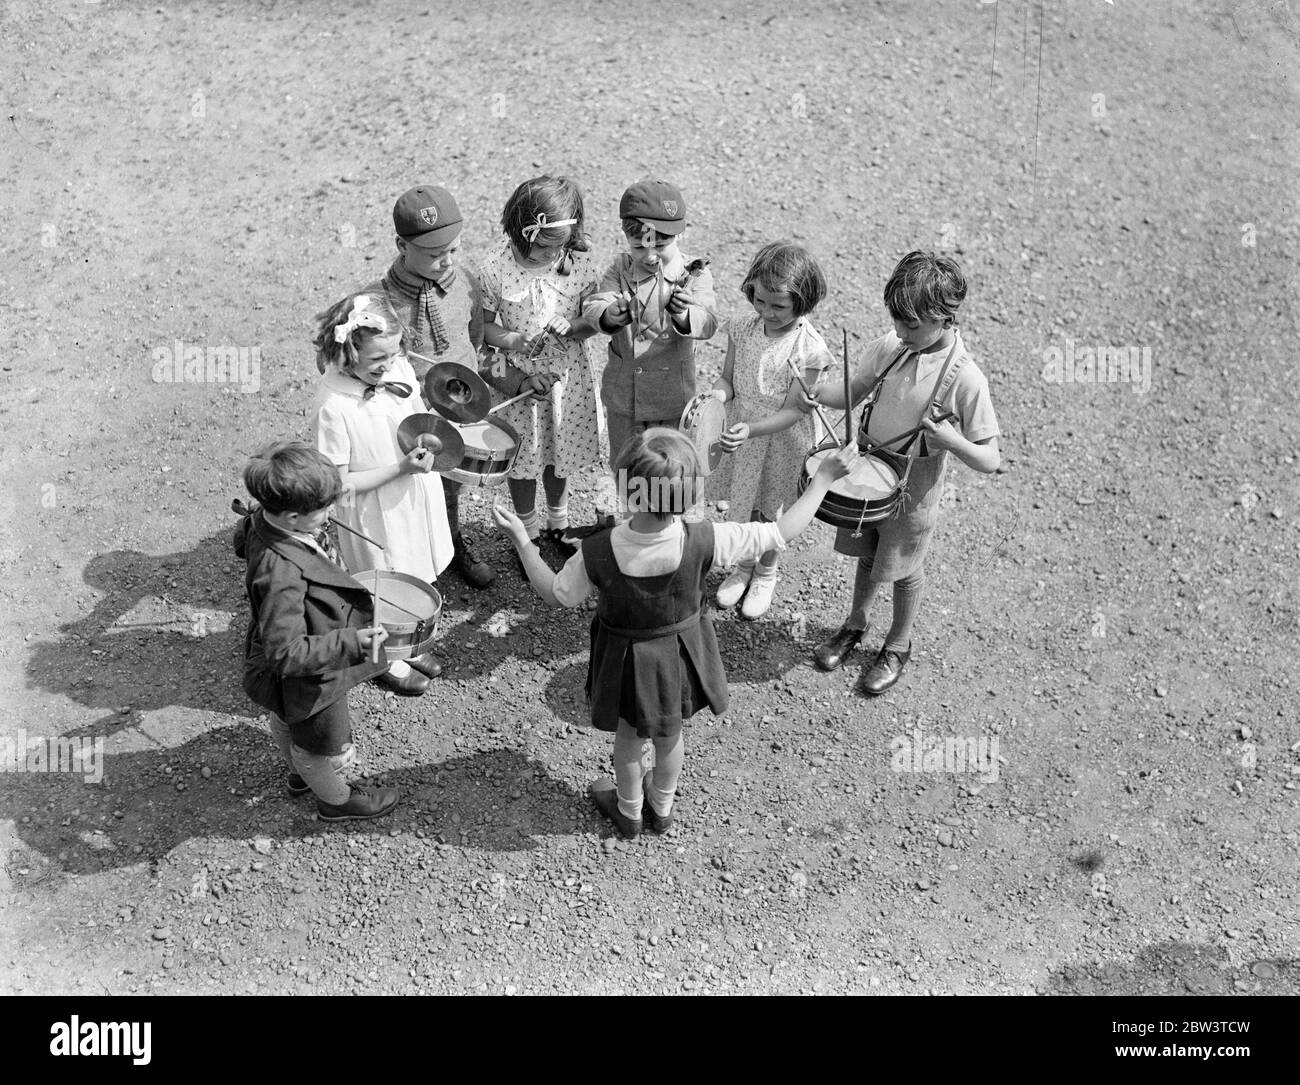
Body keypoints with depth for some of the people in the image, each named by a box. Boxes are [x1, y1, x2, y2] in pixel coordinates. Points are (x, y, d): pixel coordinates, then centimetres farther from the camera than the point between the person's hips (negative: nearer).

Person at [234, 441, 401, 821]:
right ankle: (335, 800, 52)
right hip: (306, 680, -9)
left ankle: (299, 774, 66)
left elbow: (242, 538, 9)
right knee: (327, 747, 23)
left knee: (288, 724, 37)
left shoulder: (262, 521, -18)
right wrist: (351, 643, -45)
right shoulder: (281, 573, -45)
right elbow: (286, 653, -42)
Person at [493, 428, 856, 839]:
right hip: (681, 652, 1)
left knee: (629, 735, 27)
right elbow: (782, 532, -23)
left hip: (626, 657, -1)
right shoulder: (702, 541, -32)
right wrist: (824, 478, -15)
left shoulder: (598, 552, -33)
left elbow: (557, 595, -14)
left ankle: (628, 812, 52)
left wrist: (520, 539, -8)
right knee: (670, 734, 29)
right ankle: (662, 807, 55)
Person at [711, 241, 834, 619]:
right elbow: (728, 378, 1)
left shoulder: (809, 348, -24)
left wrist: (750, 429, -37)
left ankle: (766, 573, 42)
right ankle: (744, 567, 45)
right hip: (743, 433, 4)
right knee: (743, 506, 18)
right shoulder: (742, 329, -10)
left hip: (783, 441, -3)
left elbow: (792, 411, -23)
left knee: (771, 510, 16)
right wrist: (716, 394, -23)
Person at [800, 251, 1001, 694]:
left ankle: (898, 645, 43)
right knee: (867, 556, 25)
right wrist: (819, 394, -16)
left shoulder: (965, 379, -26)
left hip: (912, 492, -4)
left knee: (904, 570, 17)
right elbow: (856, 392, 5)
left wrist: (952, 441, -39)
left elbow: (991, 461, -20)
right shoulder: (888, 346, -13)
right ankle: (856, 623, 50)